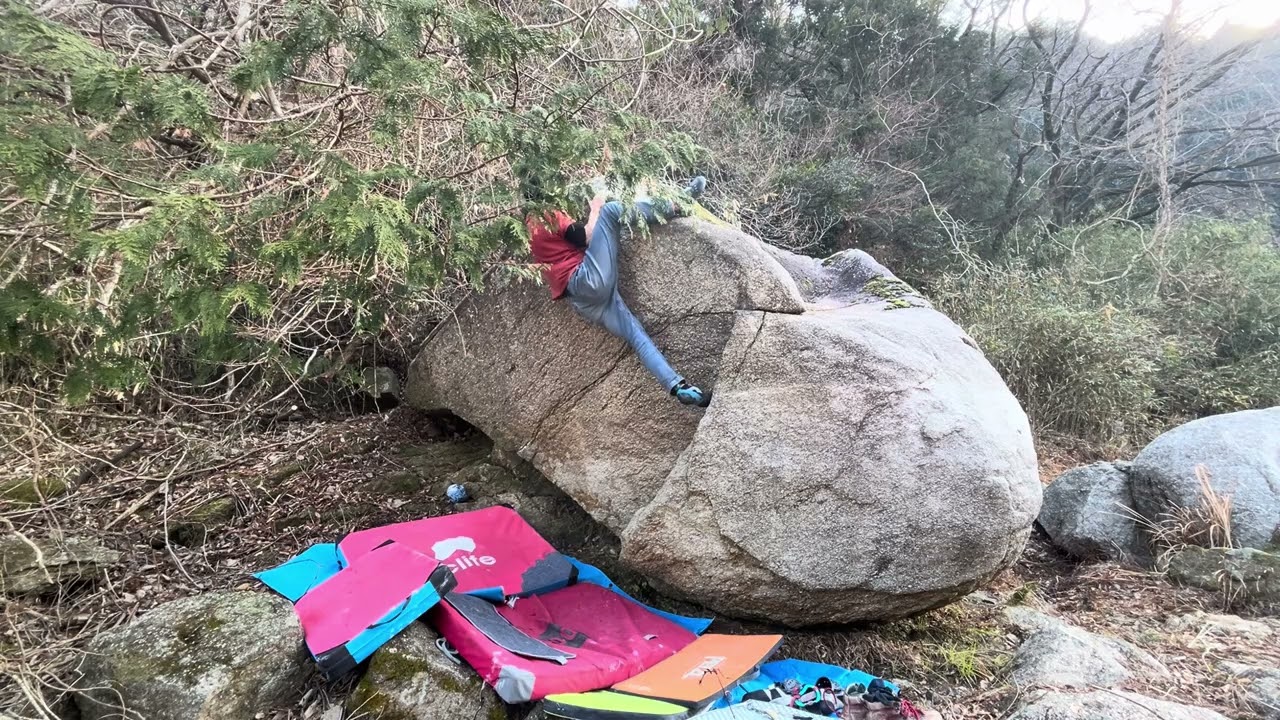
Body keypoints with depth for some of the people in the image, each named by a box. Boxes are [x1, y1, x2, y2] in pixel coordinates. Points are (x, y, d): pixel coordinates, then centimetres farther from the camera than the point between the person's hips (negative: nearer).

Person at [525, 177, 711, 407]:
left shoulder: (531, 225, 28)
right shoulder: (547, 216, 3)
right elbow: (584, 238, -4)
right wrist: (595, 210, 13)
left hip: (581, 297, 9)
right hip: (591, 279, -9)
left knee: (635, 334, -1)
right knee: (611, 210, -8)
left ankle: (678, 387, -11)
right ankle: (678, 205, -4)